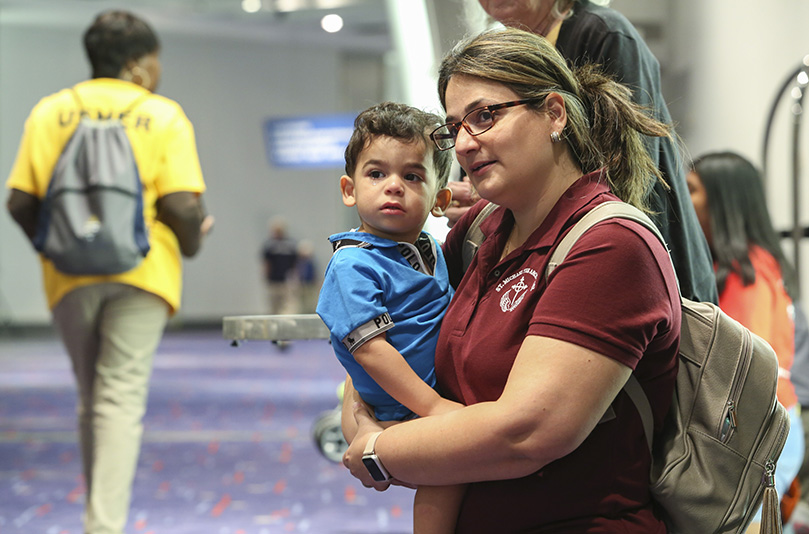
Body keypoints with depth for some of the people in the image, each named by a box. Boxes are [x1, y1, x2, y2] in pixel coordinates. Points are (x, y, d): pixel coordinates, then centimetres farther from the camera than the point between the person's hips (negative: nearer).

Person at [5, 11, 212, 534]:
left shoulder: (49, 112, 7)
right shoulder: (164, 116, -1)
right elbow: (181, 205, -11)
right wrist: (192, 241, 9)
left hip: (69, 276, 3)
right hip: (140, 272, -3)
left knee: (92, 398, 16)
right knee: (121, 397, -3)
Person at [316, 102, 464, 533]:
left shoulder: (430, 249, 12)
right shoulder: (353, 265, -14)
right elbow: (369, 347, -20)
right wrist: (430, 405, -23)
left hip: (442, 396, 9)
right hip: (401, 411, -9)